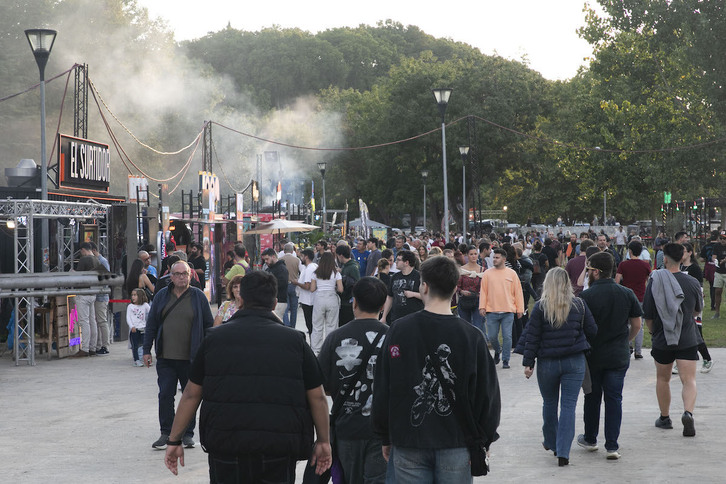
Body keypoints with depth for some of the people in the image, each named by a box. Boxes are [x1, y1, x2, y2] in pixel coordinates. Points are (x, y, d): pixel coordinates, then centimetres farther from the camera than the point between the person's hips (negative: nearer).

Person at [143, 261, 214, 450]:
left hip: (190, 358, -1)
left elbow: (209, 325, 5)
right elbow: (151, 324, 11)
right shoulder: (162, 296, 7)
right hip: (165, 358, 1)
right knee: (165, 395, -1)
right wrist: (147, 350, 6)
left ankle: (188, 434, 17)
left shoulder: (198, 296, 1)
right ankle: (166, 433, 8)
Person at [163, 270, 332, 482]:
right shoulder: (294, 340, 4)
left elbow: (191, 394, 7)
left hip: (225, 448, 1)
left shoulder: (215, 338, 5)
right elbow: (317, 397, 6)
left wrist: (175, 441, 15)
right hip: (280, 448, 0)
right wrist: (323, 441, 17)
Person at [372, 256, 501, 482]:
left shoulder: (398, 330, -5)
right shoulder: (471, 336, -6)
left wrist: (386, 438, 10)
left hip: (408, 447, 0)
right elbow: (487, 394, -3)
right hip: (456, 445, 0)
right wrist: (483, 441, 9)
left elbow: (382, 390, 0)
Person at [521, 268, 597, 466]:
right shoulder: (579, 305, -3)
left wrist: (528, 362, 0)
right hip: (575, 362, 1)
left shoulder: (540, 307, -8)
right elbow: (592, 331, 4)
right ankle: (563, 452, -6)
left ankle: (551, 442, 33)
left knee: (549, 403, 18)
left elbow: (532, 337, -6)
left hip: (547, 363, 0)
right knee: (568, 405, 1)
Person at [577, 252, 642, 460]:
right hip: (619, 356, 2)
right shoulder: (627, 294, -2)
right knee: (614, 399, 6)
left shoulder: (586, 296, -14)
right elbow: (636, 324, 3)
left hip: (593, 355, -2)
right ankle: (612, 446, 1)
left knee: (592, 397, 15)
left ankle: (590, 439, 29)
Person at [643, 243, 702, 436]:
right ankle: (688, 412, -26)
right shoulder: (692, 283, -3)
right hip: (688, 340, 0)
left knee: (663, 379, 18)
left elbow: (647, 316, -2)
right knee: (689, 380, -1)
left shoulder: (654, 283, -8)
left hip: (662, 340, 0)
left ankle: (665, 418, 28)